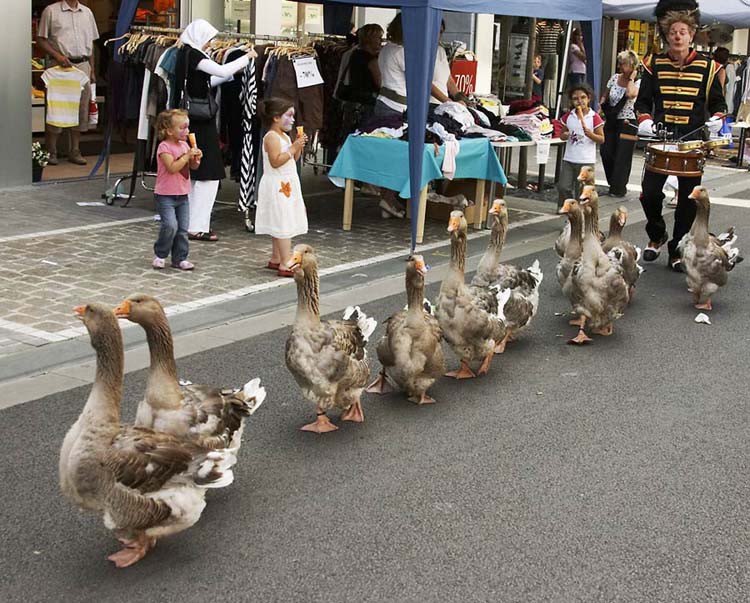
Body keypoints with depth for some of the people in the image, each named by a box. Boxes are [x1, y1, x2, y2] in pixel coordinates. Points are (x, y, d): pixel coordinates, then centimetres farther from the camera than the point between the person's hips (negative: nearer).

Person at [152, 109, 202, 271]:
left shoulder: (184, 145, 9)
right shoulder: (164, 147, -13)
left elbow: (193, 166, 14)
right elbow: (172, 168, -24)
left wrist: (196, 159, -7)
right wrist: (187, 156, -24)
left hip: (182, 195, 7)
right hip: (165, 195, -7)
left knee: (183, 229, 6)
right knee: (170, 225, -18)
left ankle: (180, 258, 15)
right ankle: (159, 255, 2)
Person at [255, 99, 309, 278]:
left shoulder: (285, 136, 14)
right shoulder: (271, 137, -16)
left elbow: (293, 160, 18)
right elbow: (276, 161, -25)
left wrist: (298, 146, 2)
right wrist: (293, 147, -22)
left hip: (287, 185, 10)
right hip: (277, 187, -10)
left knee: (280, 225, 14)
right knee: (284, 225, -11)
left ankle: (276, 259, 22)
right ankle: (285, 264, -11)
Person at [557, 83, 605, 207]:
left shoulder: (594, 117, -6)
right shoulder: (568, 116, 6)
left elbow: (601, 139, -4)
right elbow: (562, 134, 16)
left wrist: (590, 134, -22)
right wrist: (564, 135, -7)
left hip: (586, 161, -3)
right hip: (569, 159, 3)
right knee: (563, 187, -2)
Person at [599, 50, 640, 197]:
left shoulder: (637, 82, -6)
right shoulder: (614, 78, 7)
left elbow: (631, 94, -29)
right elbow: (605, 97, 17)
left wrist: (631, 78, -14)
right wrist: (600, 109, 1)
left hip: (627, 123, -5)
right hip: (611, 121, 5)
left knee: (622, 156, -2)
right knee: (605, 152, 1)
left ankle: (619, 188, 11)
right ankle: (613, 183, 21)